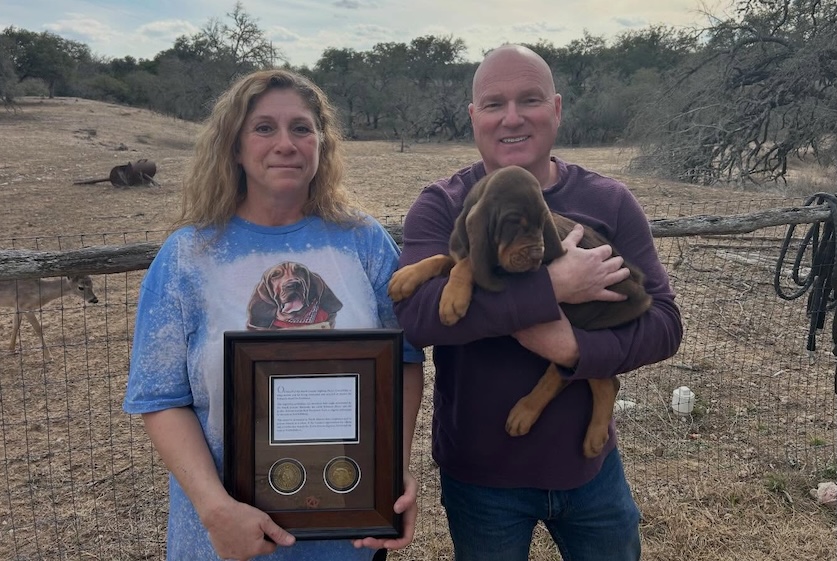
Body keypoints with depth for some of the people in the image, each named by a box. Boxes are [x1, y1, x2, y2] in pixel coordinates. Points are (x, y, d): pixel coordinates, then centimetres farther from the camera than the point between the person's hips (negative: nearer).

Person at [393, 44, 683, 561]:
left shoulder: (611, 203, -5)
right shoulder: (441, 207, -11)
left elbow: (664, 324, -8)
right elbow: (416, 311, -28)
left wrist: (575, 346, -26)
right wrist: (553, 287, -32)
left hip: (591, 464, 2)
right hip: (478, 474, -2)